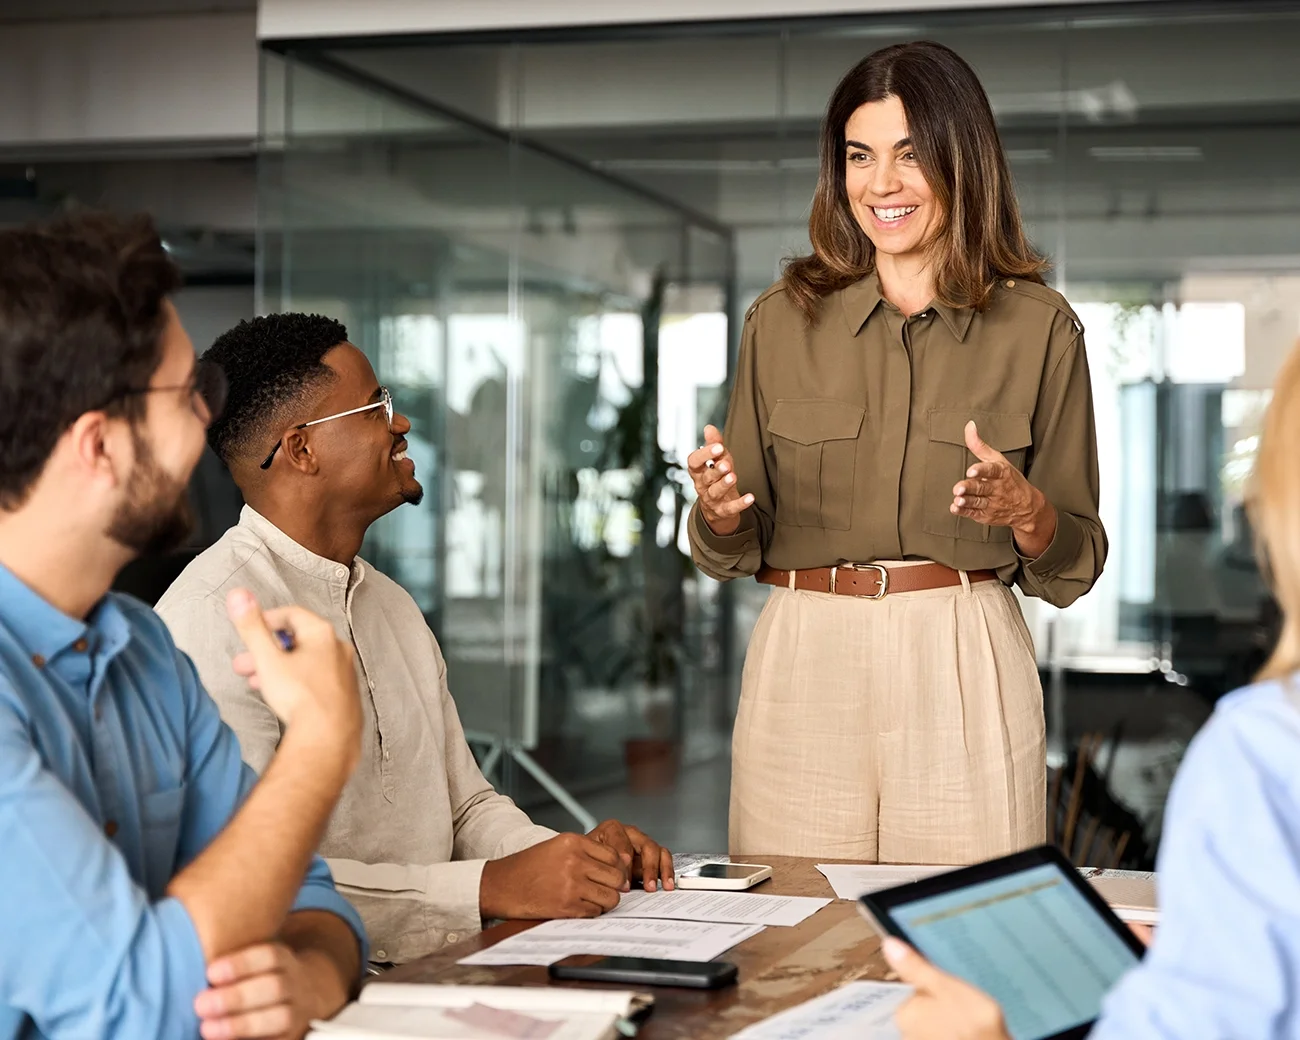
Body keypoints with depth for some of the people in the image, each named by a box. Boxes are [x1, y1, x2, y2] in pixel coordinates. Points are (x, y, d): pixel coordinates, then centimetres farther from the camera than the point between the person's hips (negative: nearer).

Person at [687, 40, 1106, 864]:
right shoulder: (783, 320, 7)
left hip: (964, 668, -1)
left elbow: (1076, 563, 5)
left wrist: (1025, 511, -14)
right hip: (804, 663, 1)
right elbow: (738, 550, 11)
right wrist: (719, 508, -10)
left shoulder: (1039, 326, 3)